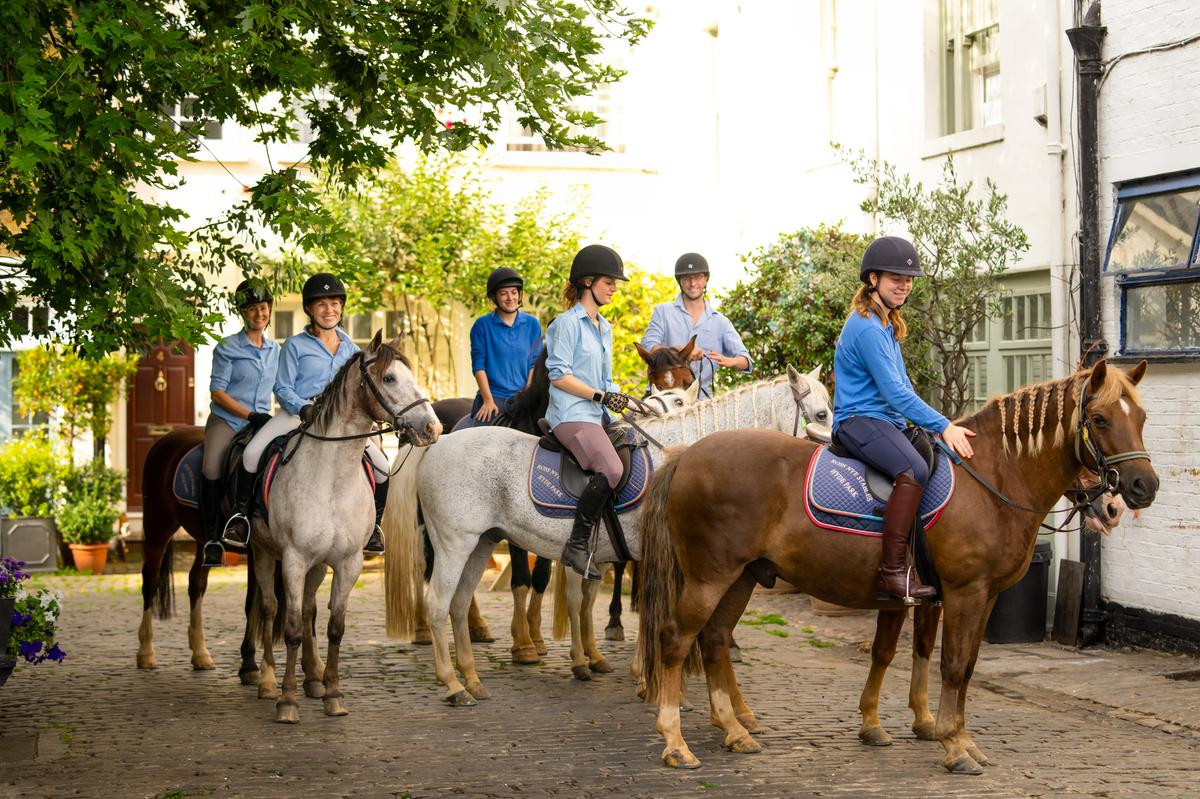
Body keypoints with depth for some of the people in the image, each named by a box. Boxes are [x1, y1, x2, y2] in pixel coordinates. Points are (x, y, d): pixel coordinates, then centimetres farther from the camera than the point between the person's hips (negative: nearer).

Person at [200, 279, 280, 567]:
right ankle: (212, 538, -19)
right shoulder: (227, 348, 0)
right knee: (212, 469, -29)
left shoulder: (275, 350, 15)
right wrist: (250, 415, -14)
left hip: (260, 422, 4)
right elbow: (217, 391, -6)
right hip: (226, 421, -4)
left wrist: (266, 417, 9)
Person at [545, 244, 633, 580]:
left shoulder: (605, 328, 22)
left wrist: (620, 399, 11)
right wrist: (600, 396, -15)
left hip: (597, 416, 9)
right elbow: (558, 374, -12)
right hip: (572, 415, -9)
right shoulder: (568, 323, -4)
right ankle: (577, 546, -22)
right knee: (610, 469, -30)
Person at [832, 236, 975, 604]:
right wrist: (943, 426, -22)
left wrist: (937, 426, 16)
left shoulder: (886, 324, 19)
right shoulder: (867, 328, -15)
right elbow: (895, 392, -20)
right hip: (860, 420, -11)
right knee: (914, 470, -34)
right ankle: (892, 572, -35)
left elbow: (901, 386, 24)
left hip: (887, 421, 11)